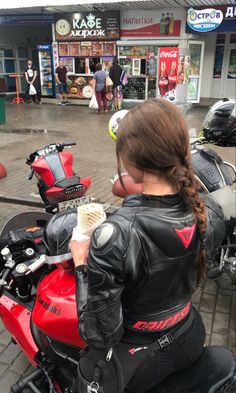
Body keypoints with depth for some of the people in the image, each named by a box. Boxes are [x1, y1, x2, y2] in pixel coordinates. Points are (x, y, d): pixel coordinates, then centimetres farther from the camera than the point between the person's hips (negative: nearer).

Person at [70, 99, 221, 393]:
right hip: (191, 338, 6)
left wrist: (81, 262, -15)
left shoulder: (114, 235, -35)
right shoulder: (203, 210, -14)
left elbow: (98, 332, -26)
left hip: (137, 361, -5)